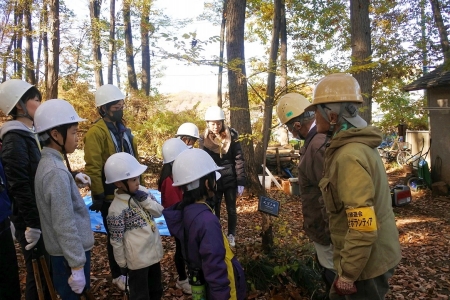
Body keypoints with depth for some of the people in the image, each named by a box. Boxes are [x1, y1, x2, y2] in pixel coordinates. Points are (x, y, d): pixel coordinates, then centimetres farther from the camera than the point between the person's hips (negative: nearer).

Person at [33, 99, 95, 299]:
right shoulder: (56, 171, -24)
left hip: (62, 250, 9)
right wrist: (77, 265, -21)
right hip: (68, 253, -9)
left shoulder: (48, 163, 5)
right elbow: (65, 226, -24)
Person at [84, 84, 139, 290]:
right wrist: (98, 196, -20)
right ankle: (117, 275, 27)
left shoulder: (123, 130, 10)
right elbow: (93, 168, -21)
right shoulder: (96, 132, -17)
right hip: (111, 196, -7)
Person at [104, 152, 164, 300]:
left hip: (154, 251, 6)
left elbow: (159, 211, -1)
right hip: (137, 259, -6)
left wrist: (146, 200, -18)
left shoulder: (141, 191, -5)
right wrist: (122, 264, -7)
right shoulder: (117, 209, -24)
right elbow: (116, 240, -16)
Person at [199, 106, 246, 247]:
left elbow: (239, 159, -8)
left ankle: (231, 236, 29)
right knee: (214, 210, 9)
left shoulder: (231, 136, -9)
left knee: (231, 209, 11)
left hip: (230, 180, -1)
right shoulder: (204, 139, -4)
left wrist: (241, 182, -12)